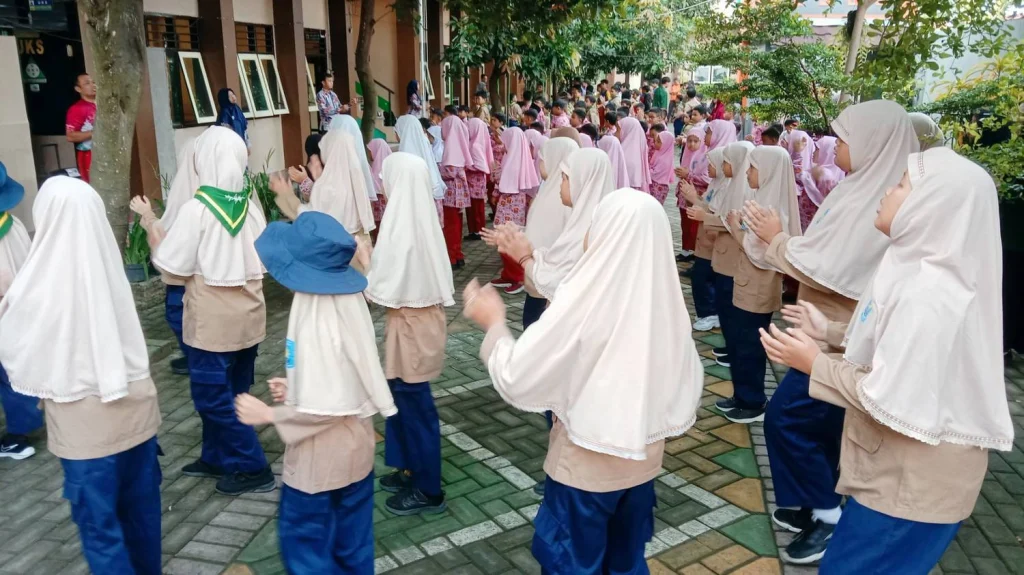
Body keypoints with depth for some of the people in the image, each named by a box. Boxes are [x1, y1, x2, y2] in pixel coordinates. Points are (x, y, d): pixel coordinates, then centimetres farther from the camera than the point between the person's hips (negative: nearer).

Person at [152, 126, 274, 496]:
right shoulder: (250, 205, 0)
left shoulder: (198, 208, -17)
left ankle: (253, 468, 8)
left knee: (212, 395, 5)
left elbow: (173, 265, -12)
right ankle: (216, 458, 31)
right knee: (228, 391, 18)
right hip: (248, 312, 7)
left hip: (212, 317, -6)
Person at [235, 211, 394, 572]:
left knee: (303, 540, 12)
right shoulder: (349, 304, -2)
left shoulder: (317, 325, -27)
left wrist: (268, 414, -16)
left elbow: (327, 409, -27)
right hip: (355, 449, 8)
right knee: (352, 542, 21)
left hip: (320, 458, -8)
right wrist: (296, 389, 8)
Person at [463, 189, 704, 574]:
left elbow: (517, 378, -20)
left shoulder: (585, 302, -26)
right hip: (644, 460, 5)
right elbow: (687, 385, 1)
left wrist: (494, 324, -5)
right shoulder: (666, 299, -10)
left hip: (584, 468, -5)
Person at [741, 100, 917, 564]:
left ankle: (827, 514, 12)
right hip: (836, 328, 9)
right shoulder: (869, 190, 7)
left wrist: (776, 238, -14)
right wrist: (781, 239, 0)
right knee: (819, 420, 17)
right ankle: (816, 504, 32)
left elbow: (827, 270, -26)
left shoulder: (873, 201, -23)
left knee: (787, 418, -3)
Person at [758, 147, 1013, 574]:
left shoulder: (925, 296, -29)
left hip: (912, 483, -9)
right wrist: (828, 329, 11)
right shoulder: (920, 270, 2)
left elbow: (891, 403, -28)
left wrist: (814, 362, -19)